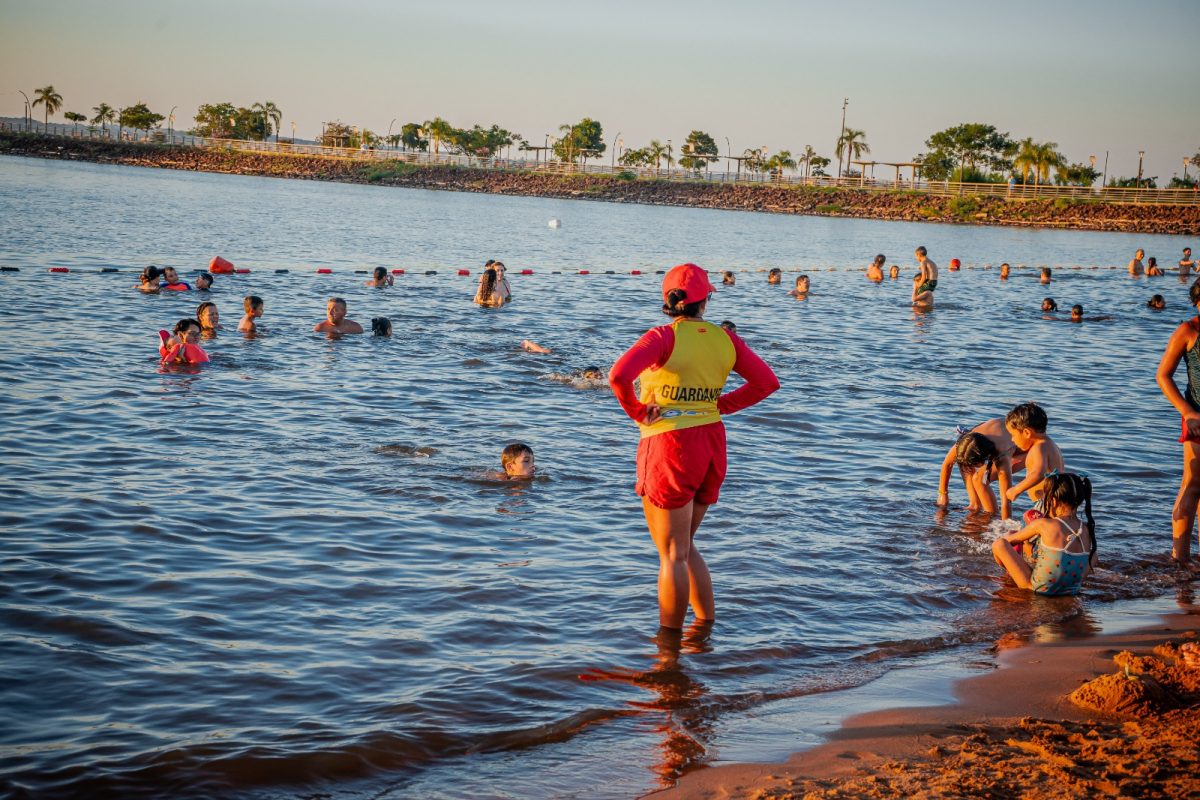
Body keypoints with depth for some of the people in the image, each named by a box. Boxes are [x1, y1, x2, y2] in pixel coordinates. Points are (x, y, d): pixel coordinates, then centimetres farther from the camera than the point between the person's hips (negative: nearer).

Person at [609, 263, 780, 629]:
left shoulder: (664, 337, -14)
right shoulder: (725, 338, 2)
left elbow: (619, 375, -28)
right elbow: (767, 382, 8)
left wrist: (637, 412, -12)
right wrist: (720, 406, 8)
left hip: (669, 447, -6)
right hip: (712, 445, 6)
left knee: (672, 554, 3)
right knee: (684, 546, 23)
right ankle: (708, 625, 26)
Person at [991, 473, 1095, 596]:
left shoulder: (1042, 524, -15)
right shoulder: (1087, 530, -4)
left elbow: (1008, 539, 0)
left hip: (1040, 589, -5)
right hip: (1072, 589, 5)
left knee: (999, 544, 0)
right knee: (1092, 554, 31)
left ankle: (1012, 574, 29)